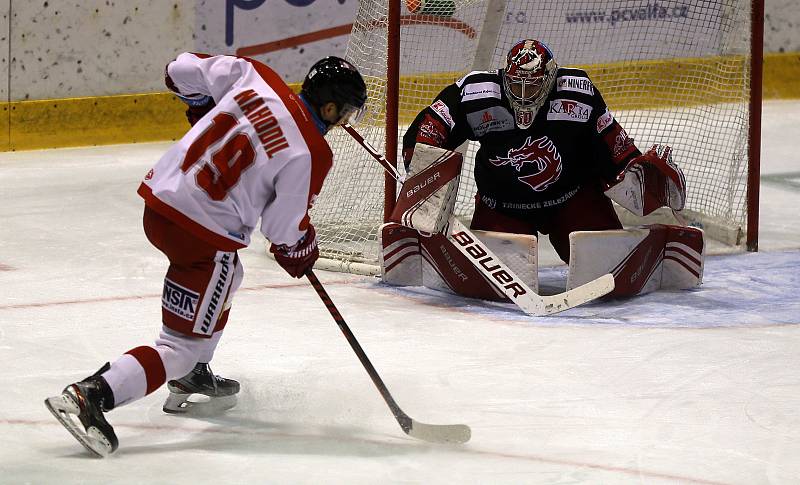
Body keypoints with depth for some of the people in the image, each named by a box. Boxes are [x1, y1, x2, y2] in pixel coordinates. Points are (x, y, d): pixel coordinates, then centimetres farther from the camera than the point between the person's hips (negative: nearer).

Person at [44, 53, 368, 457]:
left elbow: (182, 70, 8)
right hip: (204, 234, -8)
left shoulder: (255, 78, 0)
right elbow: (285, 227, -8)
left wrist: (203, 106, 26)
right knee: (182, 346, -1)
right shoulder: (310, 154, -15)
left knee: (224, 278, 35)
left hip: (159, 196, 8)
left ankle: (191, 378, 46)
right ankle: (90, 397, -17)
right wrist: (303, 251, 13)